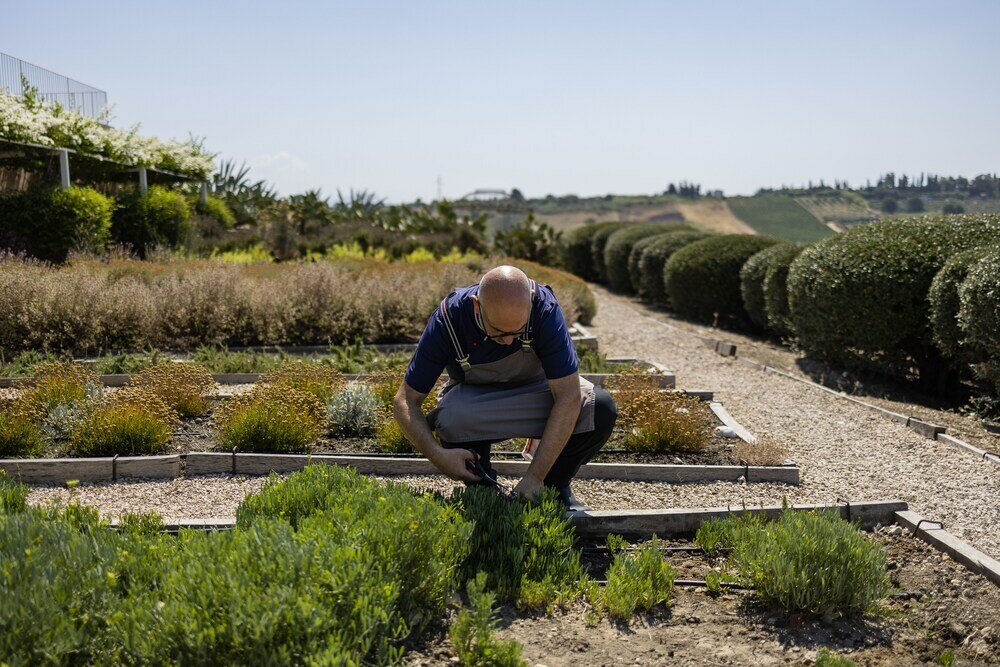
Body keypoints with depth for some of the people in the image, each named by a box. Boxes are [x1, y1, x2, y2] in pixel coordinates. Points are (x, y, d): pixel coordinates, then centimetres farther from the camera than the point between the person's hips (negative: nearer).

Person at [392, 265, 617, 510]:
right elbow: (405, 401, -22)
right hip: (476, 397, 0)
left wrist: (534, 476, -35)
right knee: (450, 417, -36)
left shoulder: (545, 308, -31)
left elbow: (568, 397, -31)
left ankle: (555, 484, -1)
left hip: (535, 387, 1)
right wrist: (437, 455, -39)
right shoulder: (448, 319, -29)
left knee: (600, 407, -28)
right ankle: (482, 487, -5)